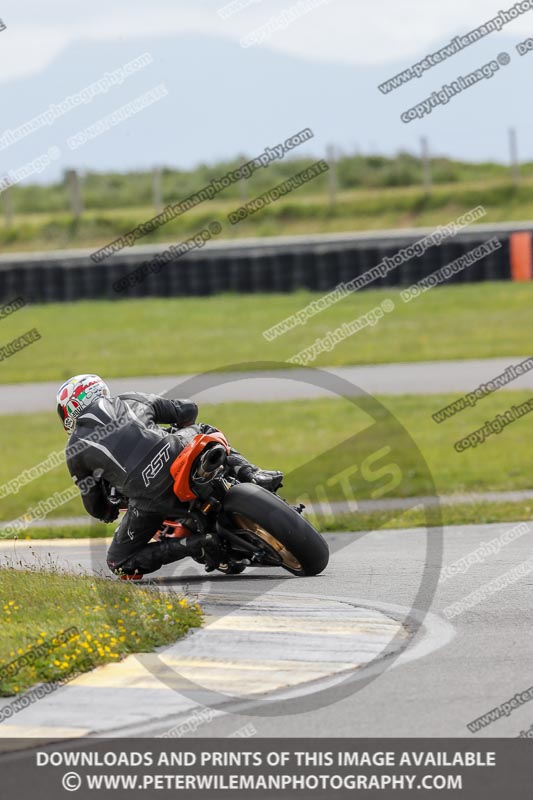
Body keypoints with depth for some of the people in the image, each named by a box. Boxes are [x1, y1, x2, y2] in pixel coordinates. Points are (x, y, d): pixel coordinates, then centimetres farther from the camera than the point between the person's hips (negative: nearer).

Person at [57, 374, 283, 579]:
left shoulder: (75, 450, 15)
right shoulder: (131, 401, 23)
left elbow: (95, 506, 19)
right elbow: (188, 410, 30)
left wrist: (109, 513, 43)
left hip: (151, 498, -4)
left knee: (120, 563, 13)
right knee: (204, 431, 39)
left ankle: (195, 545, -7)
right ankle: (251, 475, 11)